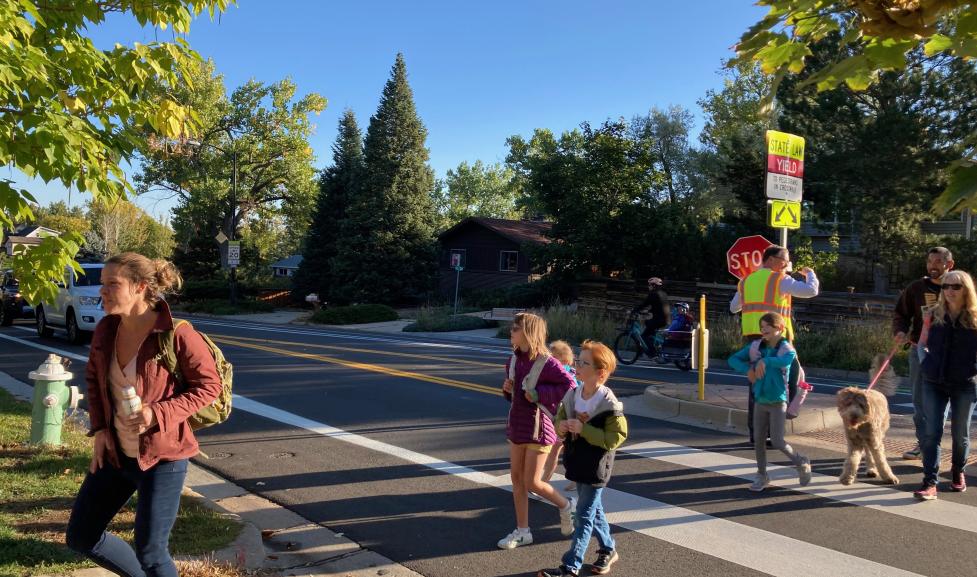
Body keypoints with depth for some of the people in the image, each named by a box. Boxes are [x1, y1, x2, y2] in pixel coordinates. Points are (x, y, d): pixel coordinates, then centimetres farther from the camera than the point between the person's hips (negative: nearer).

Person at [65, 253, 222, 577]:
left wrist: (159, 414, -25)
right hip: (115, 452, 7)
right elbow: (93, 378, 15)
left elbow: (209, 385, -13)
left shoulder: (177, 335, -21)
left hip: (162, 456, -7)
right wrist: (100, 428, 4)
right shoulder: (106, 330, -1)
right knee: (80, 537, 15)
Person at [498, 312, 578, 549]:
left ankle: (566, 506, 26)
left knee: (532, 483, -2)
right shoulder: (514, 359, 5)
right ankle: (522, 531, 23)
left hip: (538, 428, -7)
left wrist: (539, 393, -24)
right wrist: (507, 389, -3)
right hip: (517, 426, 8)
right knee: (517, 478, 11)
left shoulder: (546, 362, -18)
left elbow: (570, 387, -25)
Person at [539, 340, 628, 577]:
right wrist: (561, 426, -11)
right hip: (577, 462, 7)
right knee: (593, 509, 21)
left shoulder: (609, 404, -21)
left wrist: (583, 429, -28)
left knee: (584, 515, 0)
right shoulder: (572, 395, 0)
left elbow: (614, 438, -22)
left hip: (596, 467, -7)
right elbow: (560, 417, 14)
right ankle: (608, 549, 40)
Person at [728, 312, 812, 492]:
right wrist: (747, 369, -16)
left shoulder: (787, 349, -12)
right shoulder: (756, 347, -1)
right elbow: (733, 359, 1)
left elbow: (785, 360, -36)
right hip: (760, 401, 4)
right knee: (758, 439, 9)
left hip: (778, 402, -4)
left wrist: (765, 361, -50)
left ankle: (802, 463, 22)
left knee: (777, 442, -6)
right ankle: (762, 476, 25)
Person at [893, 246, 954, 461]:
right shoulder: (916, 288, 2)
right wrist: (900, 332, -13)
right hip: (919, 350, 2)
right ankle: (923, 443, 17)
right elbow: (900, 314, 8)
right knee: (920, 401, 7)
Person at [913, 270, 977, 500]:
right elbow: (923, 343, 14)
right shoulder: (935, 315, 2)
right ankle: (930, 483, -4)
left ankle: (958, 472, 35)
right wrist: (925, 361, 2)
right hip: (933, 382, 1)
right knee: (932, 433, -4)